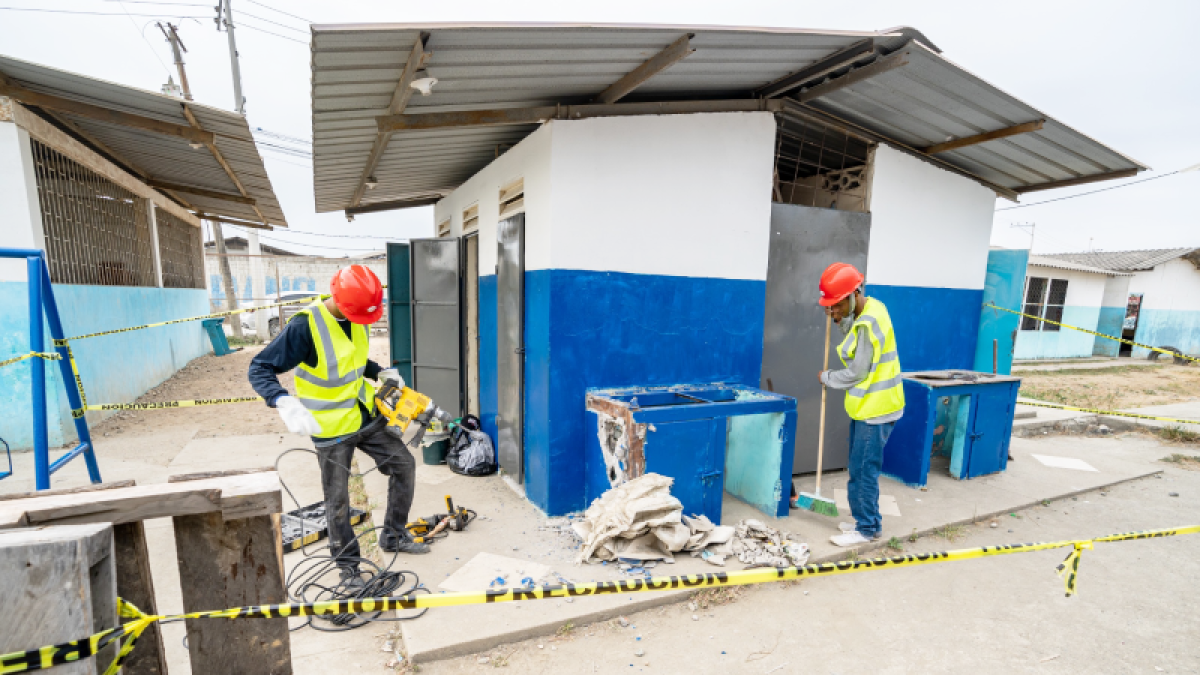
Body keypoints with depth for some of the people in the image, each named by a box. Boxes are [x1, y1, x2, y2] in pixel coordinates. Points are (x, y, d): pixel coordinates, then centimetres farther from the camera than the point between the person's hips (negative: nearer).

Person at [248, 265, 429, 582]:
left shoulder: (356, 319, -4)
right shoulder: (304, 326, -24)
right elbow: (260, 369, -22)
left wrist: (381, 373, -2)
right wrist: (285, 402, -39)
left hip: (366, 416, 6)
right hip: (331, 429, -6)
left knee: (404, 464, 9)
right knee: (338, 501, 7)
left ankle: (394, 537, 27)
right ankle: (348, 563, 29)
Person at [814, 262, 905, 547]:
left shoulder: (869, 322, -24)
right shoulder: (867, 309, 6)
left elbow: (857, 372, -19)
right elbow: (855, 342, 19)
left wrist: (827, 377, -3)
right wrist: (839, 321, 6)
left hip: (875, 407, -10)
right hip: (866, 405, 10)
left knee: (863, 470, 0)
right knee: (860, 467, 17)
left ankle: (867, 529, 13)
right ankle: (867, 520, 30)